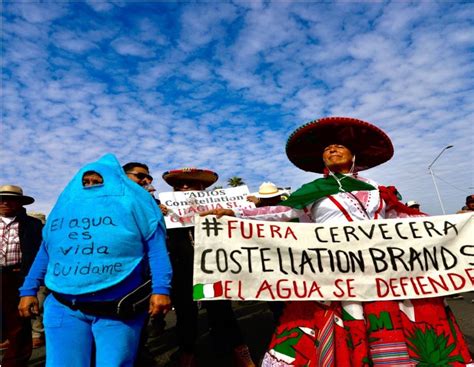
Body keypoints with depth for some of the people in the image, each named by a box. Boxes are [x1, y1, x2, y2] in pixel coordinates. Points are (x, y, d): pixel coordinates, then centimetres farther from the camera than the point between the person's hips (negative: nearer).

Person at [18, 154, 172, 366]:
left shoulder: (132, 203, -2)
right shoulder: (65, 206, 13)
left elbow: (155, 248, -8)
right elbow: (46, 251, 18)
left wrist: (161, 289, -15)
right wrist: (28, 290, 14)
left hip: (119, 311, -3)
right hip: (64, 309, 4)